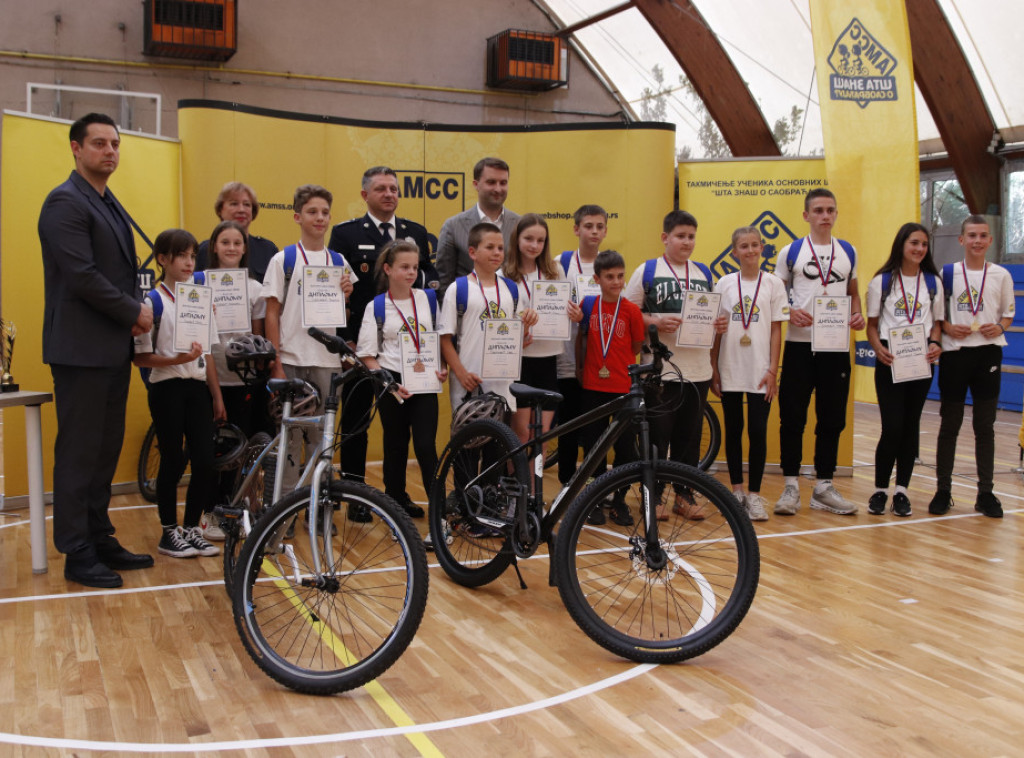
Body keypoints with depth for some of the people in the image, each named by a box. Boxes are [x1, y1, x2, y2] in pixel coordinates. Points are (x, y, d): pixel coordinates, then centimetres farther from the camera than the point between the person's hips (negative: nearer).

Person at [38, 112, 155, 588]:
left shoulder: (110, 205, 18)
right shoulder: (66, 202, -11)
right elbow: (82, 276, -20)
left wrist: (136, 310, 3)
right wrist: (134, 312, -11)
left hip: (113, 348, 9)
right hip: (81, 348, -9)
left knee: (105, 451, 13)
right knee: (79, 453, -2)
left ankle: (100, 540, 23)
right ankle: (77, 556, 7)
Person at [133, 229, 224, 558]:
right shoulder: (153, 302, -6)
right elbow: (141, 357, -9)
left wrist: (217, 395, 12)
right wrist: (178, 359, -22)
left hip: (197, 388, 5)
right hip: (167, 389, -5)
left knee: (205, 461, 1)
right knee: (173, 461, 1)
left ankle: (192, 528, 15)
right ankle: (169, 533, 15)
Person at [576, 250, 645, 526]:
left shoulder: (631, 310, -5)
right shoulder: (588, 304, 1)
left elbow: (637, 347, 5)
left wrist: (616, 363, 4)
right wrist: (580, 366, 14)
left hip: (624, 387, -1)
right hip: (593, 387, 1)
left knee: (626, 446, 3)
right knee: (593, 445, 8)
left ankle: (619, 500, 18)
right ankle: (596, 501, 20)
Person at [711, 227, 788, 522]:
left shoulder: (773, 283, 2)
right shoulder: (725, 284, 4)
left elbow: (776, 330, 2)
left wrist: (773, 370, -4)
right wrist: (713, 369, 2)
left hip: (759, 372, -1)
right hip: (729, 371, 1)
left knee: (758, 431, -3)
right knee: (733, 430, 8)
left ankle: (754, 494, 7)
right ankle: (736, 490, 20)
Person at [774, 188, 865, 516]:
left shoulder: (848, 252, 12)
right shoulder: (791, 252, 3)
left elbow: (853, 292, 21)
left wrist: (858, 314, 1)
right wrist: (790, 311, -15)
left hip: (836, 345, 3)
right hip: (799, 344, -3)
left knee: (832, 419, 6)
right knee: (792, 416, -2)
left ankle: (824, 487, 16)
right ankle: (791, 486, 9)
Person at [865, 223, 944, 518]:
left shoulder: (933, 282, 11)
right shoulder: (882, 281, 4)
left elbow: (937, 322, 13)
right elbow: (872, 324, 3)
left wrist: (935, 343, -8)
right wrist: (879, 348, -16)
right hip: (890, 360, -3)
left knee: (911, 425, 5)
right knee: (893, 427, -9)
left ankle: (901, 490, 13)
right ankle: (880, 490, 6)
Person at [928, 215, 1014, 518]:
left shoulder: (1001, 275, 6)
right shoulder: (947, 273, 2)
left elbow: (1009, 314, 12)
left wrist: (999, 327, -9)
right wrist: (947, 327, -12)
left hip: (988, 353, 1)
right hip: (954, 353, -1)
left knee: (985, 426, 5)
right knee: (949, 424, 4)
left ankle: (985, 493, 12)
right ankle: (943, 491, 12)